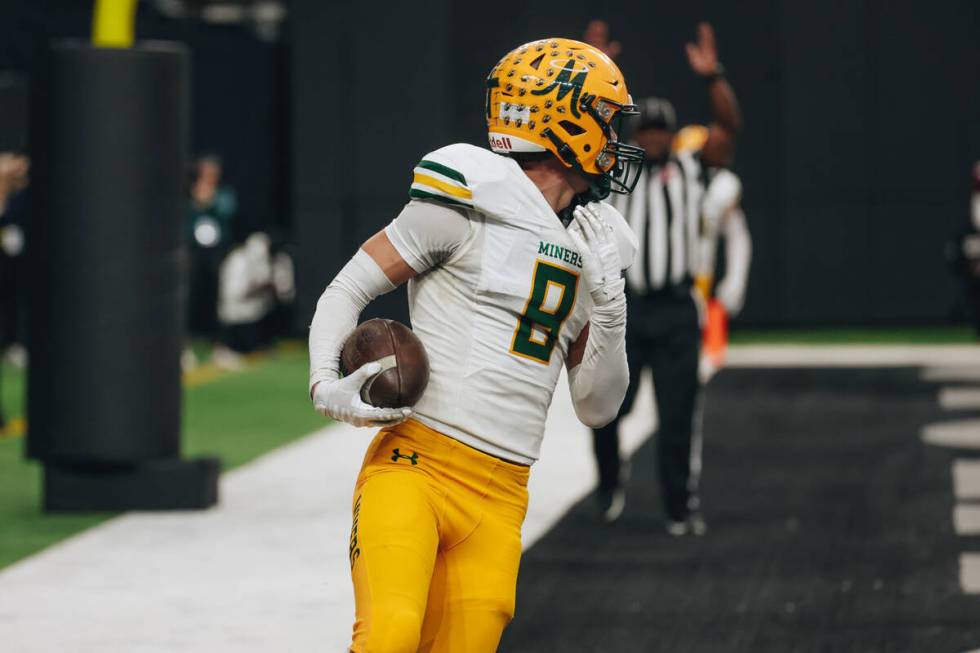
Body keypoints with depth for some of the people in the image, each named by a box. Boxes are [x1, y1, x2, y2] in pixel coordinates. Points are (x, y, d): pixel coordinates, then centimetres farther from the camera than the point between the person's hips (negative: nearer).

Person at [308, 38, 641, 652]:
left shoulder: (593, 246, 16)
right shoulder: (468, 201, -4)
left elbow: (597, 407, 16)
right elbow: (346, 291, 1)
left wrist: (609, 308, 1)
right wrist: (327, 385, -16)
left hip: (499, 501, 6)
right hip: (414, 467, -6)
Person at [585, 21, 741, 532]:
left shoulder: (690, 169, 8)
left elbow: (729, 127, -4)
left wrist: (712, 78, -17)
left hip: (676, 311, 0)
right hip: (623, 310, 0)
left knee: (677, 415, 1)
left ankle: (682, 507, 11)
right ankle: (611, 479, 24)